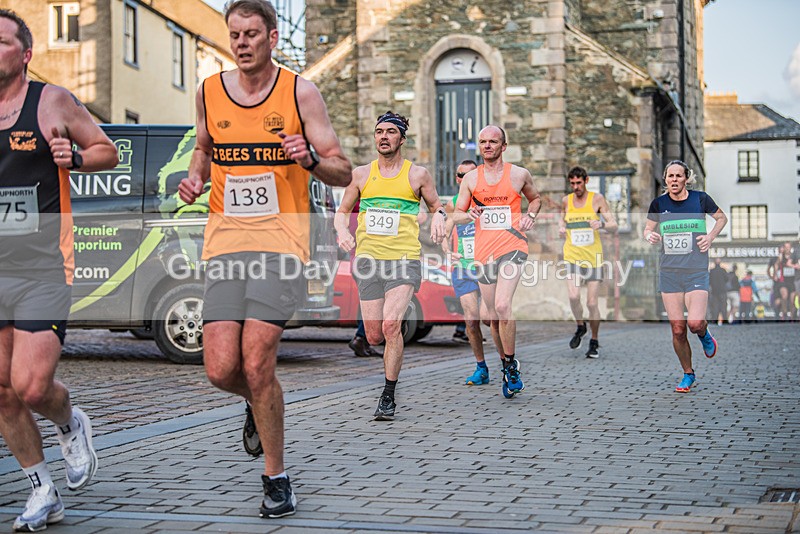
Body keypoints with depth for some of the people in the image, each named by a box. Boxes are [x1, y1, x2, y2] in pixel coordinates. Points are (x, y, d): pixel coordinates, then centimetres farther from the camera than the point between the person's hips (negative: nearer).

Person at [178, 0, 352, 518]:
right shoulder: (210, 92, 10)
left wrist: (310, 158, -18)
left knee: (256, 362, -15)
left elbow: (343, 173, 3)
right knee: (221, 370, -8)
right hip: (225, 242, 3)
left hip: (281, 239, -3)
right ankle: (261, 400, 30)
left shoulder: (301, 93, 1)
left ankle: (276, 478, 3)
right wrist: (194, 177, 7)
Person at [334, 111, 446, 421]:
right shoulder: (360, 174, 10)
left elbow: (436, 206, 15)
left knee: (390, 326, -21)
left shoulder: (418, 175, 5)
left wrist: (438, 218, -8)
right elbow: (342, 211, 18)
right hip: (368, 259, 3)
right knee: (374, 337, 1)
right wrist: (342, 231, -4)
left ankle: (388, 397, -9)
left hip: (404, 260, -3)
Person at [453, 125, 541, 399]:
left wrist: (530, 215, 2)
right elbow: (456, 215, 11)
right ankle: (506, 364, 28)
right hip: (483, 251, 3)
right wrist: (468, 215, -12)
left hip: (512, 246, -3)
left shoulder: (519, 174, 5)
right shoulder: (471, 178, 8)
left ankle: (511, 366, -8)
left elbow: (535, 198, 22)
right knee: (491, 313, 9)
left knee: (502, 305, -22)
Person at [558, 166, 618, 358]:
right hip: (572, 257, 1)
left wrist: (602, 223, -23)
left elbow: (614, 226, -1)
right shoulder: (566, 201, 7)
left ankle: (594, 342, 18)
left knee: (592, 303, -2)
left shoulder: (597, 199, 0)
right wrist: (561, 230, -1)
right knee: (573, 296, -20)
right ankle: (580, 327, 10)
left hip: (593, 257, -1)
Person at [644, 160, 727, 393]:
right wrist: (650, 236, -6)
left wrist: (710, 236, -1)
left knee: (695, 323, -18)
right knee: (677, 329, 0)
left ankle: (704, 335, 20)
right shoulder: (659, 204, 2)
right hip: (669, 272, 2)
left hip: (696, 272, -2)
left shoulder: (700, 199, -1)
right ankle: (688, 374, 19)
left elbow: (722, 218, 15)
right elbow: (648, 228, 16)